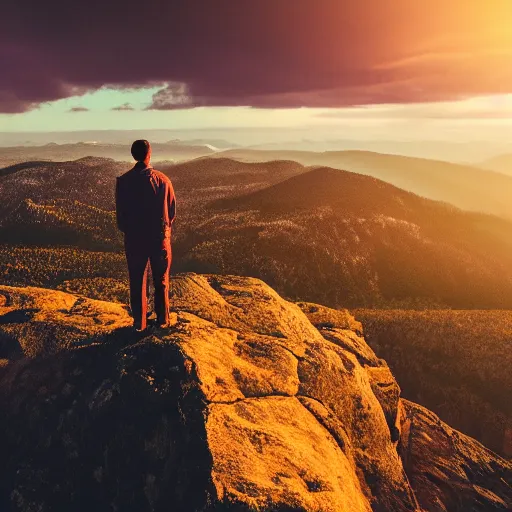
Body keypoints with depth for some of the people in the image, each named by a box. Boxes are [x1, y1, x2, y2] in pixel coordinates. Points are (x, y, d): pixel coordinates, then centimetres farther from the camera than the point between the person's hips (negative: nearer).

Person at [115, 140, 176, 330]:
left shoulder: (123, 181, -8)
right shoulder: (162, 179, -8)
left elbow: (120, 212, -4)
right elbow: (172, 210, -1)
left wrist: (127, 231, 14)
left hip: (134, 238, 0)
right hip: (160, 236, 0)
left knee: (137, 282, 11)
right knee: (161, 281, 13)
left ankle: (139, 323, 18)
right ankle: (162, 320, 22)